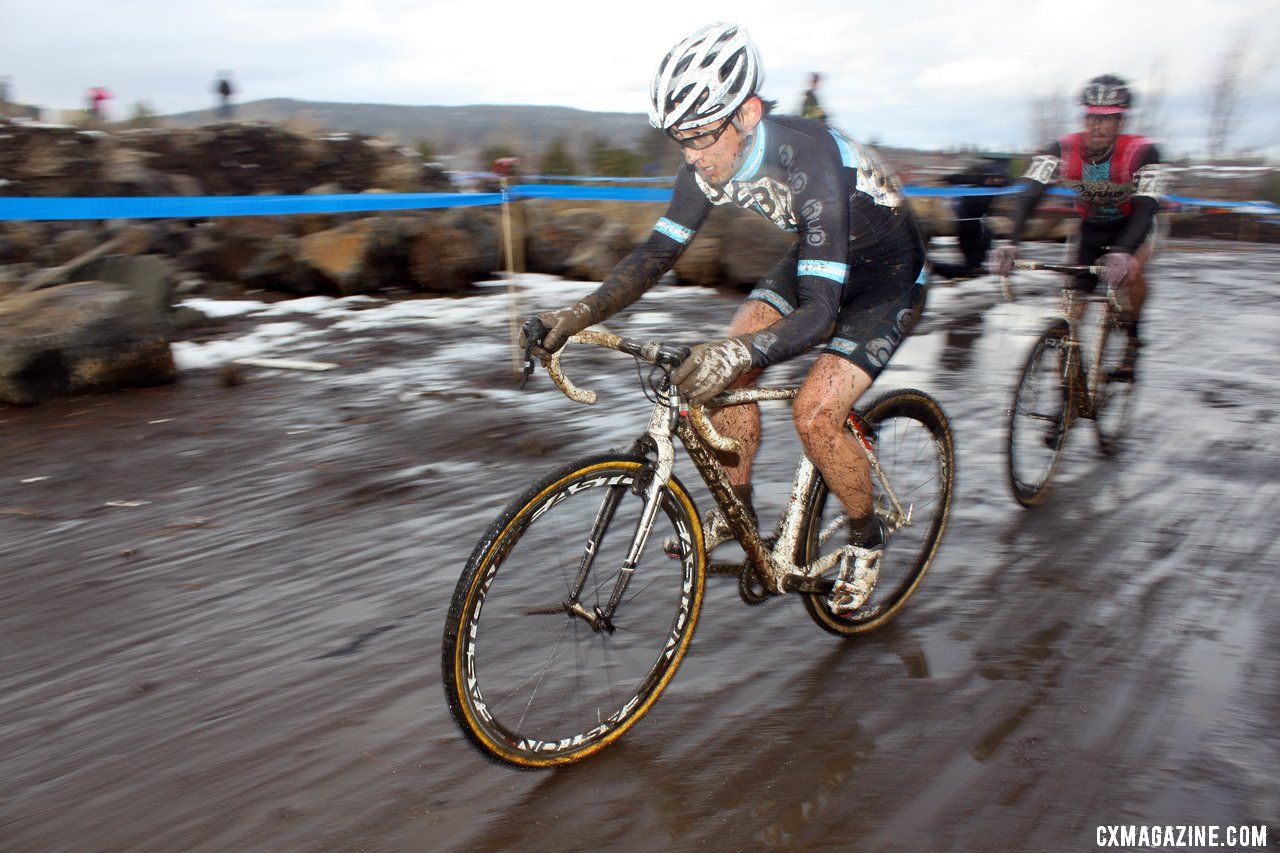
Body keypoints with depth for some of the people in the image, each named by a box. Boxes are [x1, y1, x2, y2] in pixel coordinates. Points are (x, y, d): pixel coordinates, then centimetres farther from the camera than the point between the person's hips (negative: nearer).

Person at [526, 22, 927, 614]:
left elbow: (821, 311, -42)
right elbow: (657, 252, -12)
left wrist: (741, 352, -60)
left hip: (887, 277, -7)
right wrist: (581, 313, -27)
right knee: (725, 372, -9)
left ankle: (867, 539, 7)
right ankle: (737, 509, 12)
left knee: (814, 414, -21)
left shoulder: (811, 162, -37)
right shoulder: (709, 162, -16)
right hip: (814, 259, 7)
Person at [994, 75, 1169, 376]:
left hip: (1129, 225, -2)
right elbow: (1029, 195, -32)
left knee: (1129, 269, -31)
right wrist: (1011, 244, -49)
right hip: (1091, 229, 2)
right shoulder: (1064, 149, -23)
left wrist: (1122, 253, -57)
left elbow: (1145, 208, -38)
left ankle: (1132, 337, -7)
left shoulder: (1142, 152, -28)